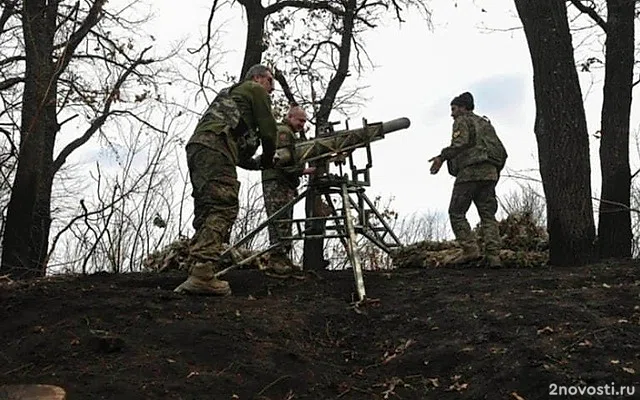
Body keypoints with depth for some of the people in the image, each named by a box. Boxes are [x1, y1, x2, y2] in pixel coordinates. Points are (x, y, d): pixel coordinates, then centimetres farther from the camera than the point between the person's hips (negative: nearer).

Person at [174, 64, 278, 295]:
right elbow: (268, 129, 8)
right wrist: (268, 160, 25)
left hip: (195, 147, 9)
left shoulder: (230, 94, 41)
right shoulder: (255, 90, 16)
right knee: (223, 208, -18)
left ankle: (195, 274, -3)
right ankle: (202, 274, -30)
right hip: (215, 148, -9)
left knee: (206, 212, 6)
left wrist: (258, 164, 42)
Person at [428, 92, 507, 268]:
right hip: (490, 173, 7)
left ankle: (470, 250, -13)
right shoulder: (486, 123, 28)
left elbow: (460, 143, -15)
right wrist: (495, 172, 26)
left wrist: (442, 157, -19)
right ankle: (493, 255, -9)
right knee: (488, 215, 3)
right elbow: (502, 152, 22)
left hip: (469, 171, -7)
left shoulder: (462, 121, 6)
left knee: (456, 212, -1)